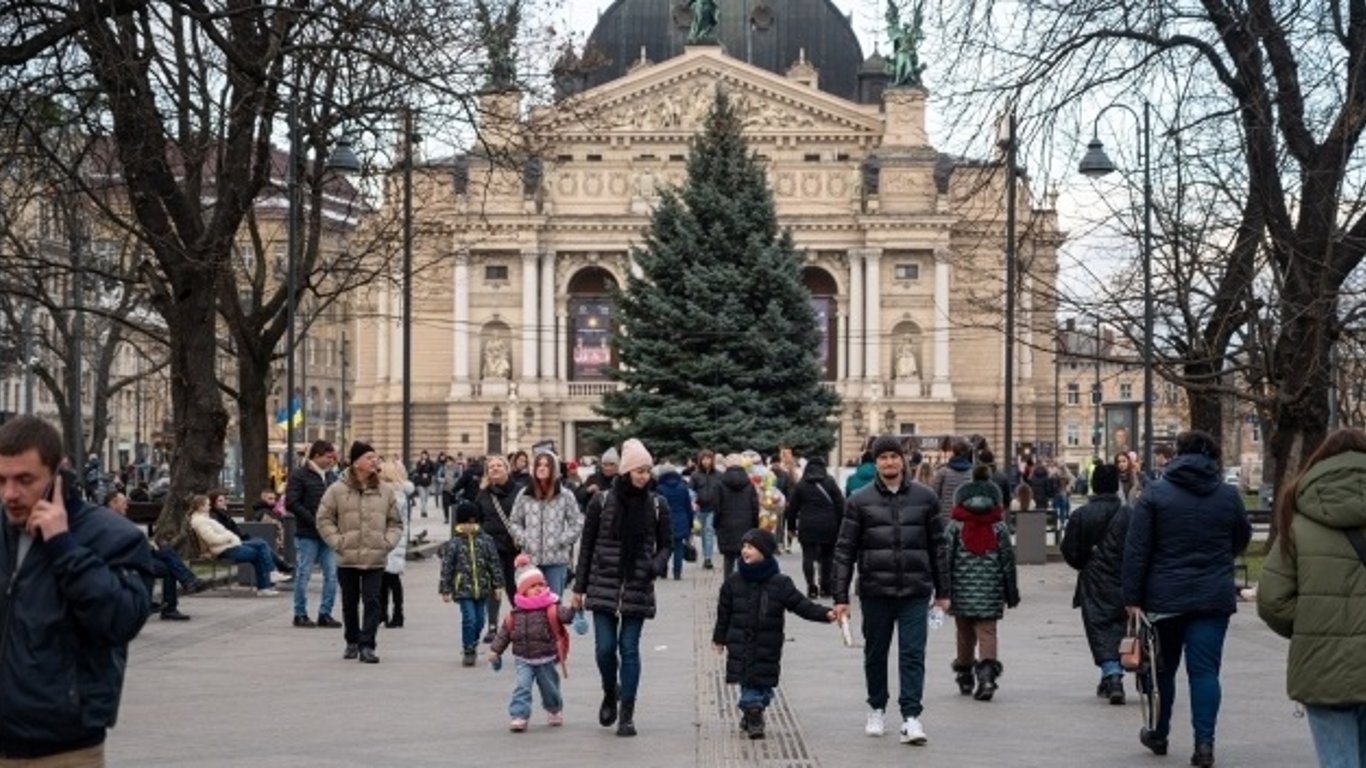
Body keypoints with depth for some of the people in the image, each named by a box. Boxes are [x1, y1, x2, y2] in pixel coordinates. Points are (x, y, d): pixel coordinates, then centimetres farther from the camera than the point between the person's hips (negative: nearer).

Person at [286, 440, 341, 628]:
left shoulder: (328, 475, 14)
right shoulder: (299, 475, -6)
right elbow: (291, 504, -13)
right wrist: (314, 521, -17)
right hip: (307, 535, -6)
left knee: (331, 574, 3)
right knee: (304, 574, 0)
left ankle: (325, 613, 11)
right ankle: (300, 614, 10)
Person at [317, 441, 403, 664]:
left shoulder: (386, 491, 4)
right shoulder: (337, 490, -2)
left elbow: (395, 522, 11)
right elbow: (324, 519, 2)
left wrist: (387, 542, -3)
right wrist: (337, 542, -7)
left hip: (375, 560, 1)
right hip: (347, 559, 0)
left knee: (372, 602, -8)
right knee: (350, 603, 11)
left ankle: (367, 646, -5)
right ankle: (352, 642, 27)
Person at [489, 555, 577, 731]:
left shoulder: (551, 608, -10)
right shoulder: (516, 613, -3)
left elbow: (565, 615, -23)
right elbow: (505, 631, 6)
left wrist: (573, 609, -43)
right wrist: (495, 649, 7)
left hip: (545, 659, -1)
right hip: (524, 659, 1)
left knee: (549, 687, 14)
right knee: (522, 686, -14)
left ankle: (555, 711, 40)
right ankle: (519, 715, -12)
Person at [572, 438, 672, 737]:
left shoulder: (657, 505, 2)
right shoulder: (602, 502, -1)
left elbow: (665, 544, 10)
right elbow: (587, 546, 5)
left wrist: (657, 564, -12)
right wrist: (579, 587, 5)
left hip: (638, 589, 0)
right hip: (604, 586, 0)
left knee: (629, 649, 0)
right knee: (605, 648, -3)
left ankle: (626, 715, 8)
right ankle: (610, 694, 27)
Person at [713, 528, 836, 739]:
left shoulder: (780, 583, -4)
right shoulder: (734, 582, 1)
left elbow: (801, 605, -4)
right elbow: (724, 612, 10)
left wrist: (825, 614, -16)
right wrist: (720, 638, 14)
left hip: (767, 648, 0)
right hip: (740, 645, 0)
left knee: (764, 682, 3)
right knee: (748, 682, -3)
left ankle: (751, 717, 18)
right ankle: (753, 717, 6)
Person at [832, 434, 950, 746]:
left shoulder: (925, 498, 4)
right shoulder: (860, 501, 1)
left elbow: (938, 546, 9)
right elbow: (844, 550, 1)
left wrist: (942, 592, 9)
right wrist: (840, 596, -3)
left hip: (915, 591, 0)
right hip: (875, 591, 0)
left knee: (913, 654, -6)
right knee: (875, 653, 12)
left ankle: (911, 716, -6)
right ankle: (877, 709, 29)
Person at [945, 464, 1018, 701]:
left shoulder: (955, 527, -2)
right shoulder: (999, 528, -1)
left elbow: (945, 559, -4)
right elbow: (1008, 561, 2)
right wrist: (1012, 592, 10)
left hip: (962, 592, 1)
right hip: (990, 592, -1)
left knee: (965, 635, 15)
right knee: (987, 633, -2)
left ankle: (964, 676, 27)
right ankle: (987, 671, -23)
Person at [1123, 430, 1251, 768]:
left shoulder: (1155, 493, -5)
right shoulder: (1229, 495, 1)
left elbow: (1136, 549, -9)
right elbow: (1241, 540, 16)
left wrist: (1132, 597, -6)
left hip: (1164, 597, 0)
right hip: (1214, 598, 1)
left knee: (1163, 667, 14)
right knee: (1205, 669, 0)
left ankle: (1159, 735, 27)